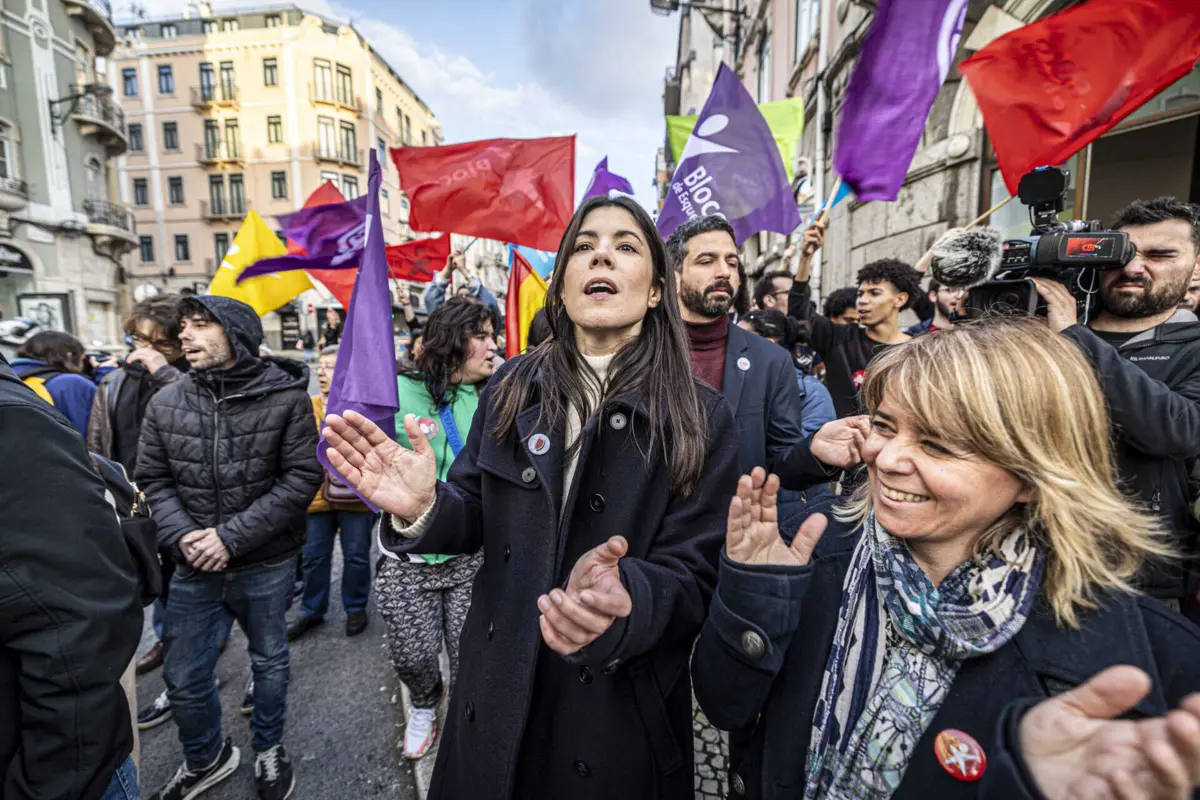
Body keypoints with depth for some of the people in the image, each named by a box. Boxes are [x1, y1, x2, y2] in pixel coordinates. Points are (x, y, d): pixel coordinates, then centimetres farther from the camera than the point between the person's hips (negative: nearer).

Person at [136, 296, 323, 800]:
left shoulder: (285, 397, -12)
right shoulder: (165, 403, -1)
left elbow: (301, 477, -15)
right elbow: (153, 480, 3)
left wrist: (231, 536, -19)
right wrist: (182, 537, -15)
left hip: (267, 565, -2)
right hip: (194, 569, 3)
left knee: (269, 662, 17)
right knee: (184, 678, 13)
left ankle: (269, 750, 44)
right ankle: (206, 759, 42)